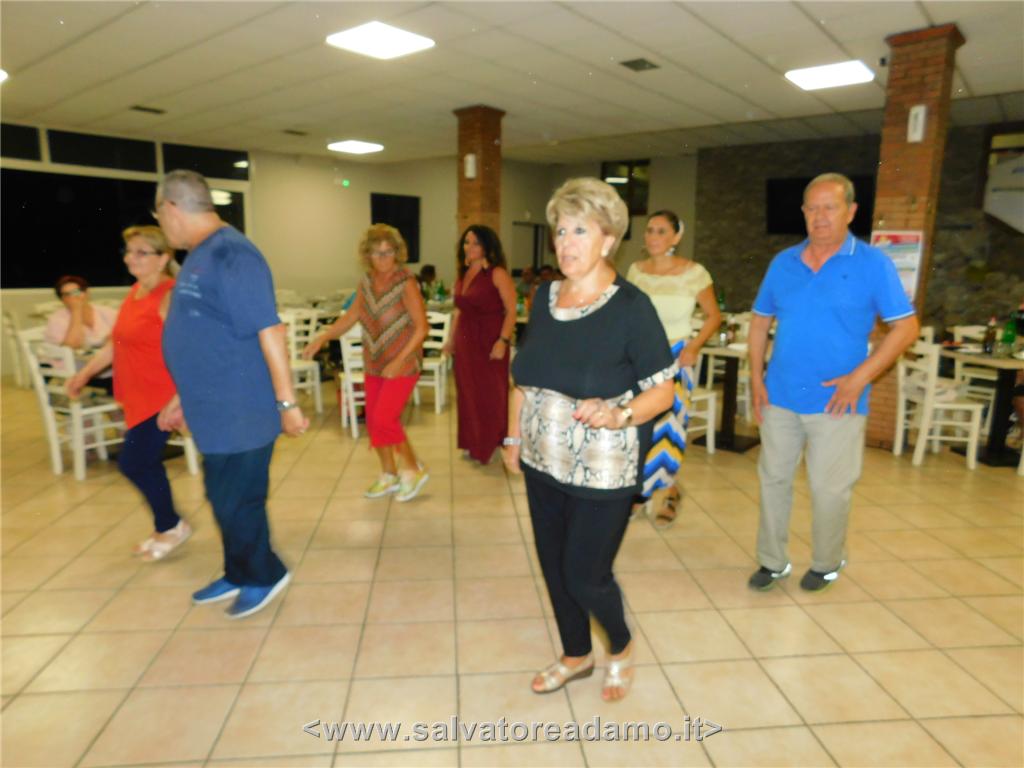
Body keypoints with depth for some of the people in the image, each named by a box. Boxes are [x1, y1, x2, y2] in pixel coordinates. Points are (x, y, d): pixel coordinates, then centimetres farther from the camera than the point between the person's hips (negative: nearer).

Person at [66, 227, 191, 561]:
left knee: (133, 463, -3)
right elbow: (116, 341, 19)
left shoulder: (169, 296, -15)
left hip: (161, 397, -9)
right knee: (144, 464, 15)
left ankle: (170, 526, 18)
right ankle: (167, 528, 31)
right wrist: (85, 373, 16)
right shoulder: (135, 291, 11)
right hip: (139, 397, 9)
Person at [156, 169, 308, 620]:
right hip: (216, 412, 9)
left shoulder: (230, 255, -18)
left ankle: (264, 577, 26)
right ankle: (238, 575, 37)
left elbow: (269, 331, -23)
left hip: (241, 414, -9)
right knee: (225, 498, 20)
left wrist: (287, 403, -23)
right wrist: (183, 399, 23)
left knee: (237, 502, 5)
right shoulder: (199, 257, 13)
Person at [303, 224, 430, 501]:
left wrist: (399, 361, -22)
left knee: (384, 419, -13)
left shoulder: (406, 283, -16)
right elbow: (350, 317, 9)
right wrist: (322, 337, -4)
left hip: (402, 364, -6)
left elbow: (421, 327, -16)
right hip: (375, 364, 6)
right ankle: (389, 476, 27)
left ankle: (414, 470, 8)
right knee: (373, 421, 9)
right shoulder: (366, 282, 2)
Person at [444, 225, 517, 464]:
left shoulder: (497, 274, -11)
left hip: (489, 341, -7)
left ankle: (491, 444, 16)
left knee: (490, 394, 2)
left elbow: (511, 311, -15)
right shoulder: (463, 274, 11)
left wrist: (503, 341, -23)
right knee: (468, 393, 12)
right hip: (465, 341, 7)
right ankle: (473, 443, 25)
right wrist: (451, 339, 17)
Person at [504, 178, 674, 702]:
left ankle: (622, 647, 38)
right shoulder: (544, 297, 3)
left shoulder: (631, 306, -15)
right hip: (543, 462, 6)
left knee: (584, 575, 4)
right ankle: (576, 656, 43)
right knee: (553, 567, 16)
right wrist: (514, 436, 12)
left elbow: (662, 389, -12)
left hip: (602, 470, -6)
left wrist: (620, 414, -29)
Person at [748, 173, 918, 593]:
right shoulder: (783, 262, 5)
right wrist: (757, 377, 3)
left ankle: (826, 564, 30)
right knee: (773, 478, 11)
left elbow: (905, 327, -7)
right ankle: (772, 561, 27)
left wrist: (859, 378, -15)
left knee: (829, 489, 7)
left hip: (835, 402, -3)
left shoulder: (873, 264, -6)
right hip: (779, 397, 4)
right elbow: (760, 321, 11)